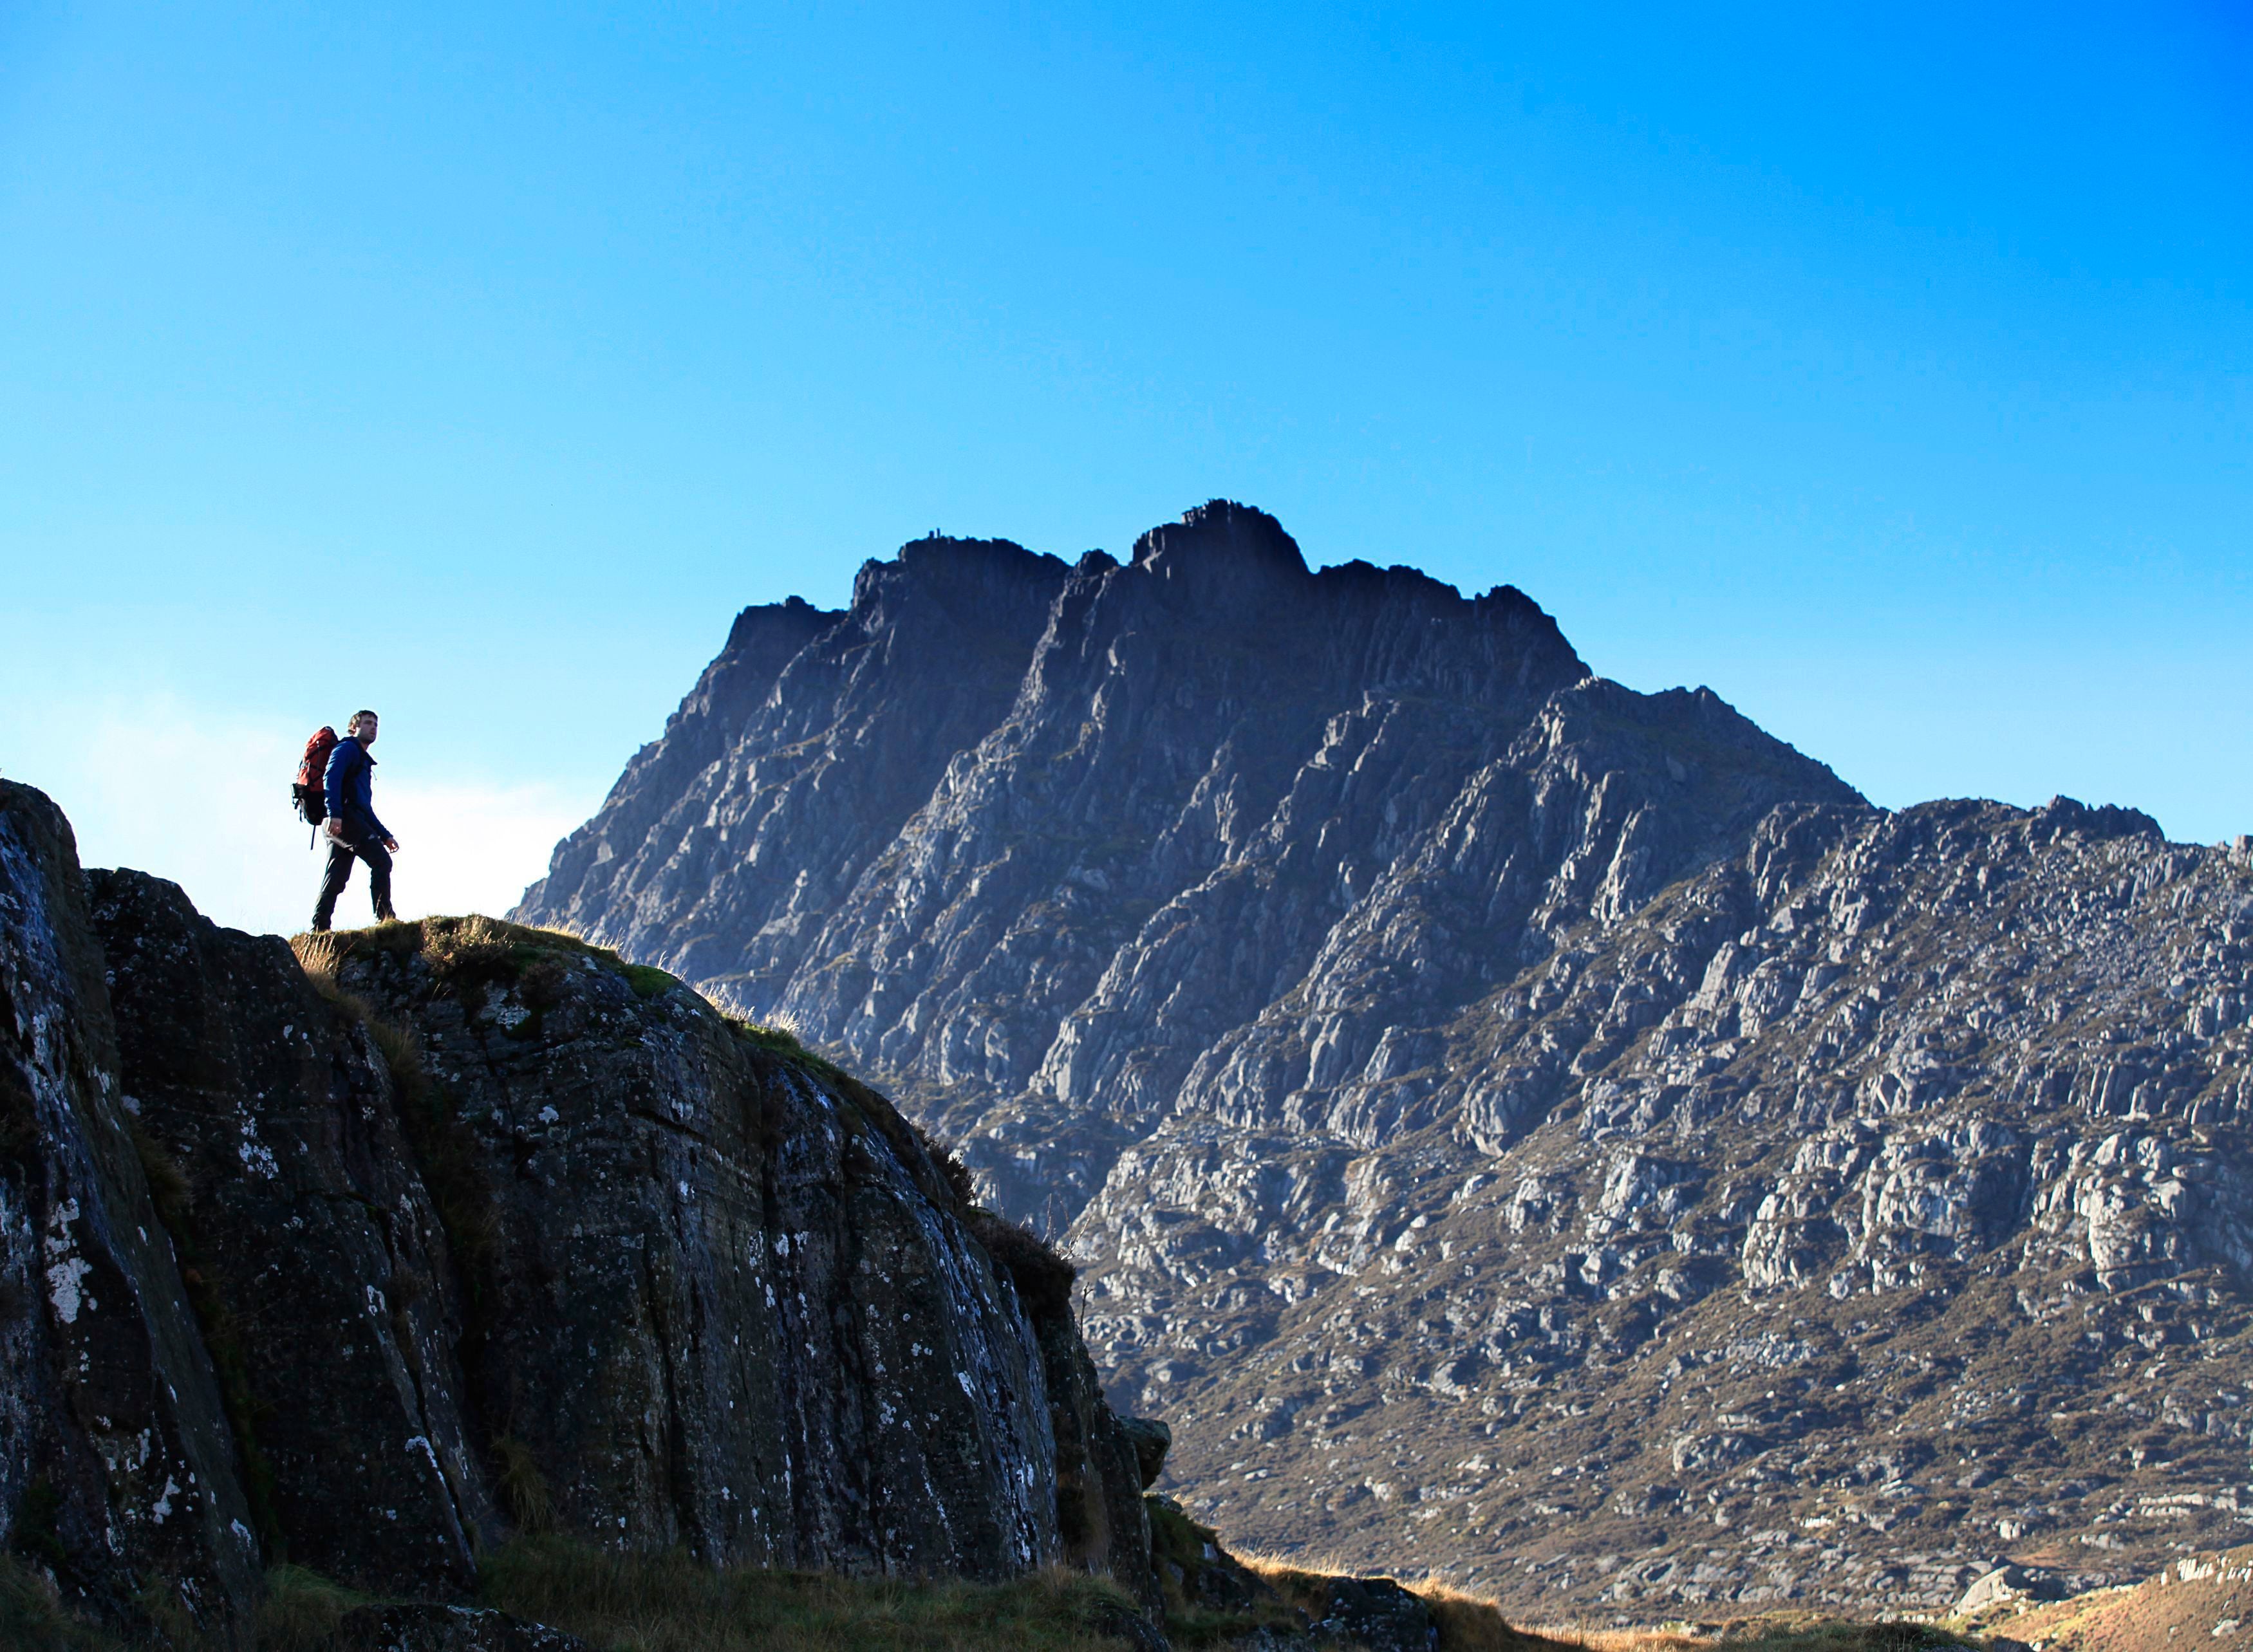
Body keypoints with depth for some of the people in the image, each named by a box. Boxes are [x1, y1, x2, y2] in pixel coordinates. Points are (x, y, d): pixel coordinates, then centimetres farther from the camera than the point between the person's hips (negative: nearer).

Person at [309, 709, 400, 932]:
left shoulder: (363, 762, 33)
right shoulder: (347, 749, 3)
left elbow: (366, 808, 34)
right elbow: (331, 778, -15)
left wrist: (385, 835, 26)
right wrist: (334, 813, -28)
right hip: (342, 819, -10)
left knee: (335, 881, 3)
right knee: (381, 860, -16)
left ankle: (319, 929, -2)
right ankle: (385, 917, -22)